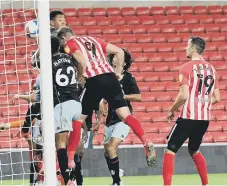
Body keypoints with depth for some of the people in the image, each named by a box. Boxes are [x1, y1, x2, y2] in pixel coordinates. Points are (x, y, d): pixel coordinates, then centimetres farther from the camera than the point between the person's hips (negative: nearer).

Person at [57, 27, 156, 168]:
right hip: (110, 77, 5)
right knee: (125, 115, -3)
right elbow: (119, 52, 22)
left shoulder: (70, 44, 8)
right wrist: (118, 72, 23)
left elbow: (82, 61, -12)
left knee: (79, 118, 9)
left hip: (94, 81, -5)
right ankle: (147, 143, -22)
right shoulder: (93, 40, 26)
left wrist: (80, 77, 2)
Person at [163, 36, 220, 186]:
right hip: (205, 118, 6)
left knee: (170, 151, 0)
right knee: (194, 150, 25)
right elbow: (216, 98, 11)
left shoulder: (186, 68, -10)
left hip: (188, 117, -6)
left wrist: (172, 110, -3)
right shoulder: (211, 69, 9)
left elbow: (183, 95, -17)